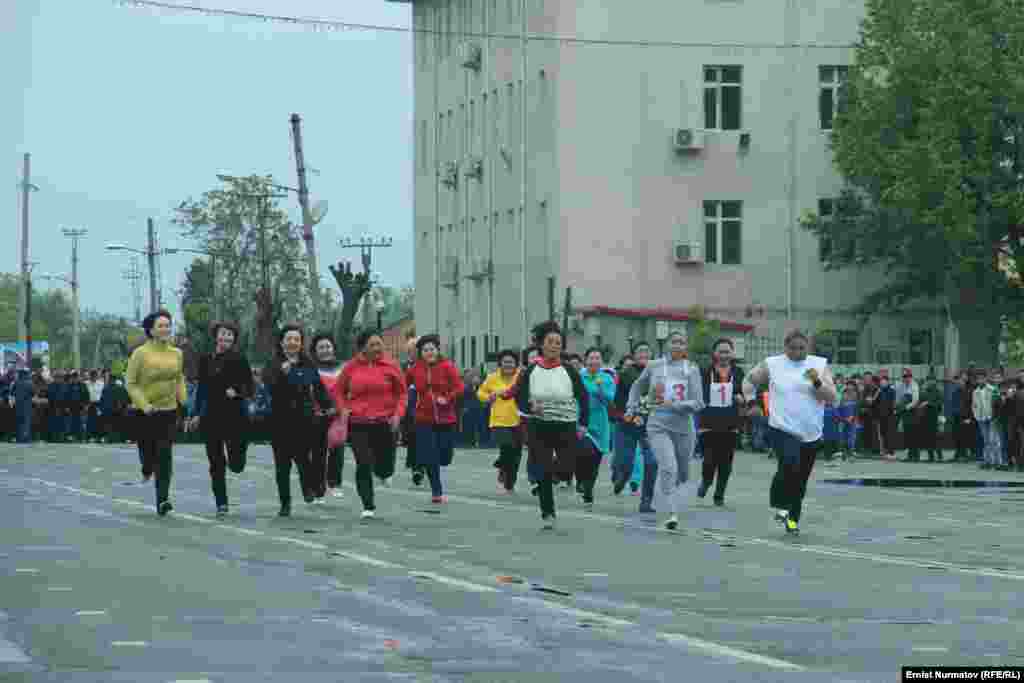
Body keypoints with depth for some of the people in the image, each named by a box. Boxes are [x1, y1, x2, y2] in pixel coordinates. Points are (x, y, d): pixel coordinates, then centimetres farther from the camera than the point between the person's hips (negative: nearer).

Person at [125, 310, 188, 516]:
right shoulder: (140, 353, -10)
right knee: (148, 452, 8)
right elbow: (130, 383, -8)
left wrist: (184, 402, 8)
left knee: (165, 456, -10)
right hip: (145, 413, -2)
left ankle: (162, 500, -14)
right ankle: (147, 468, 47)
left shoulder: (176, 354, 3)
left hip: (169, 411, 2)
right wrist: (144, 404, -19)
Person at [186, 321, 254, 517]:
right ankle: (221, 503, 10)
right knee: (216, 464, 1)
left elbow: (250, 389, -2)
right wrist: (195, 414, 13)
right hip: (211, 417, 3)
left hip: (234, 415, -3)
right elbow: (201, 389, 16)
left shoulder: (239, 360, -3)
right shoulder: (206, 361, 8)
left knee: (236, 466, -4)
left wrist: (237, 392, -21)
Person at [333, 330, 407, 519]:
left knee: (386, 466, 5)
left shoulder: (391, 366, 0)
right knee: (364, 464, -9)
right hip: (358, 424, 0)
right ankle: (368, 506, 2)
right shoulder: (352, 367, 2)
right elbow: (338, 389, 15)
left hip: (385, 423, 0)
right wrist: (343, 408, 0)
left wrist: (398, 413, -8)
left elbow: (402, 393, 6)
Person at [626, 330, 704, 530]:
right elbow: (637, 388, 23)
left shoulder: (692, 369, 1)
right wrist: (632, 408, 14)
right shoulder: (654, 366, 4)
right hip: (658, 426, -2)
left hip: (684, 427, 2)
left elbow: (698, 403, -6)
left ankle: (675, 506, 40)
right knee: (668, 467, -21)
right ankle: (672, 513, -24)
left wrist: (675, 405, -18)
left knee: (682, 473, 14)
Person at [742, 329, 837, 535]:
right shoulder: (772, 365, 1)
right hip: (783, 429, -3)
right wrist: (748, 397, -6)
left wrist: (817, 382, -19)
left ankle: (792, 518, 27)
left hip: (811, 433, 3)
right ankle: (781, 505, -5)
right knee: (789, 465, -27)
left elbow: (831, 397, -2)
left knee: (800, 479, 10)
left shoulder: (820, 365, 3)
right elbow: (750, 380, 14)